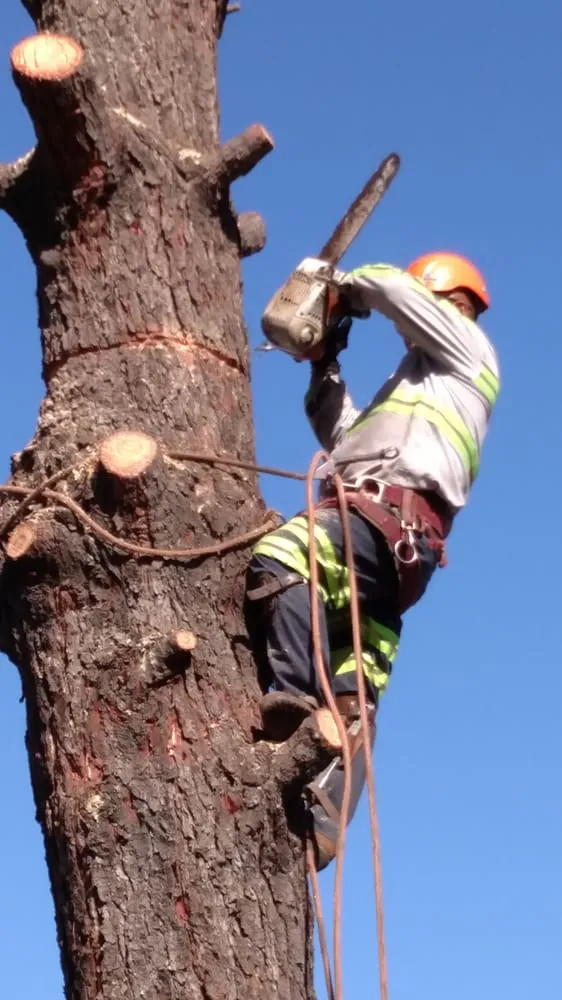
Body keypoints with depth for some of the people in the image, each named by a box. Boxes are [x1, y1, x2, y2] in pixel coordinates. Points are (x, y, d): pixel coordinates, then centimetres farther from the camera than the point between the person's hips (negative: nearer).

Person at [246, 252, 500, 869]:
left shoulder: (468, 351, 15)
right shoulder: (418, 382, 41)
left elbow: (391, 287, 3)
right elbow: (342, 437, 43)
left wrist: (345, 286, 23)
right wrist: (326, 368, 34)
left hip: (388, 514, -10)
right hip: (379, 535, 10)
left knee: (278, 557, -36)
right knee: (353, 697, -5)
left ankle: (293, 698, -46)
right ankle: (322, 822, -14)